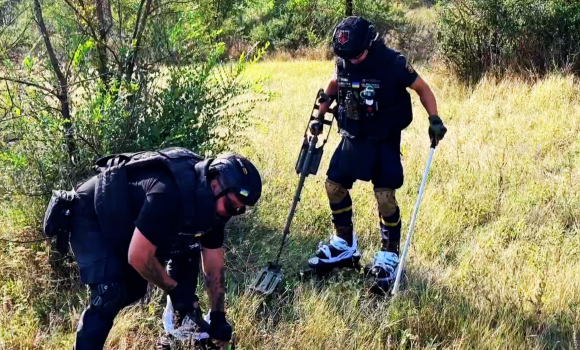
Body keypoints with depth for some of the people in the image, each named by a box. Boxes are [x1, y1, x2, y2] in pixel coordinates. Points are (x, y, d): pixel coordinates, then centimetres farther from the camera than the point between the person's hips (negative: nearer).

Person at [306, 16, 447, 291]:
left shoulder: (392, 63, -20)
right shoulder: (344, 62, -5)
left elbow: (422, 88, -11)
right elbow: (333, 85, 16)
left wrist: (434, 119, -23)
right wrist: (320, 116, 14)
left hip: (384, 142, -6)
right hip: (353, 138, 6)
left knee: (385, 197, -10)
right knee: (334, 185, 7)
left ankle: (389, 256, 8)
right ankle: (344, 246, 24)